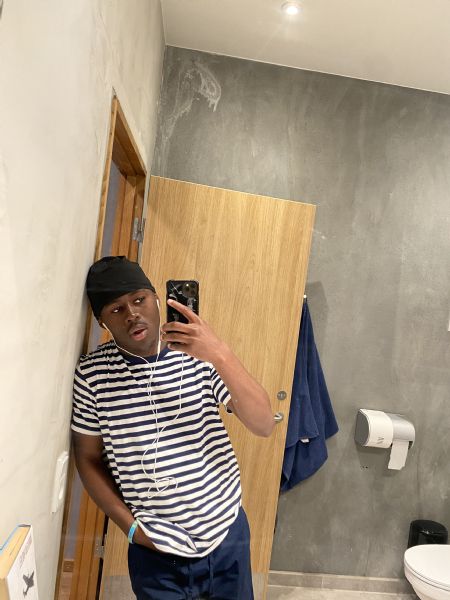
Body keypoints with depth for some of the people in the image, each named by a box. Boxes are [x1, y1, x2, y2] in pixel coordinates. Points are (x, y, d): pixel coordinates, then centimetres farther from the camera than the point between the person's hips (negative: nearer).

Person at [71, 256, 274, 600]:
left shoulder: (199, 353, -14)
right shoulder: (92, 374, -12)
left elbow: (264, 426, -19)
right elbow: (89, 458, 0)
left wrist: (221, 356, -32)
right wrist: (131, 526, -6)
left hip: (226, 535, 1)